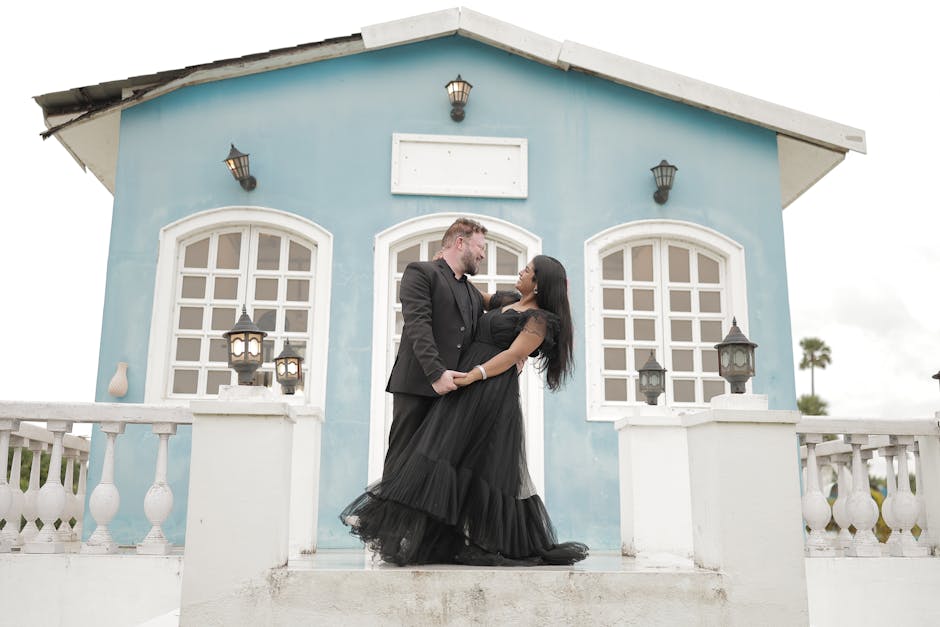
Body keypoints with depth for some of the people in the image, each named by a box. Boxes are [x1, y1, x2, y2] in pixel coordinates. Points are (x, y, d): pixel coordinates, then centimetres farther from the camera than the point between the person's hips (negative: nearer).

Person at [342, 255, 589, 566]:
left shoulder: (538, 319, -5)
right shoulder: (506, 306, 20)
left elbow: (513, 356, -14)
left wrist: (474, 375, -22)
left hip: (491, 392, -8)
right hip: (466, 390, 8)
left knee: (482, 466, -11)